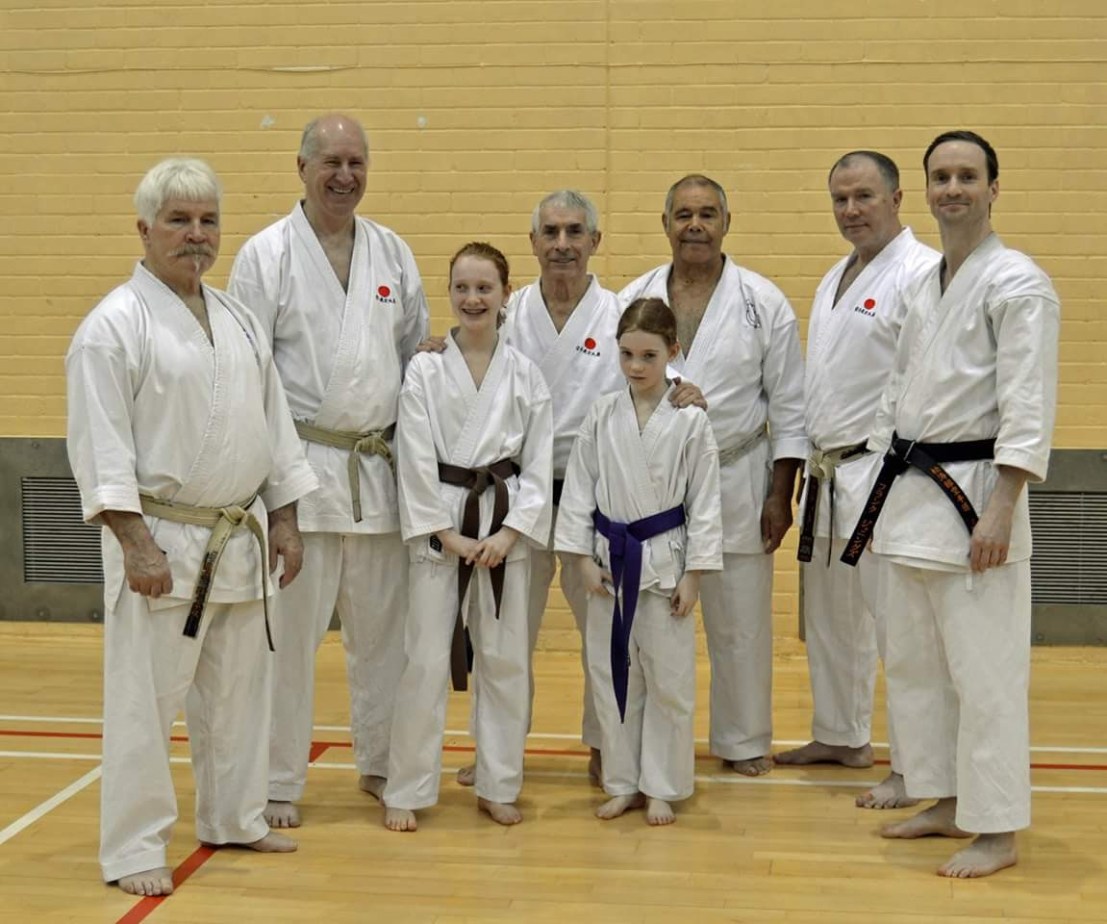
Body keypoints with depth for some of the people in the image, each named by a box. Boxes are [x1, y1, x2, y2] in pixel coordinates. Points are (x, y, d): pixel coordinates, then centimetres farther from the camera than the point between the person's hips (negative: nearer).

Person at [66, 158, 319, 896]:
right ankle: (133, 849, 10)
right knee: (145, 701, -2)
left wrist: (285, 521, 10)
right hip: (162, 541, -7)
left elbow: (274, 424, 14)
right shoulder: (116, 326, -11)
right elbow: (100, 445, -15)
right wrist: (135, 544, -20)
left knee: (238, 690, 17)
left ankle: (234, 819, 33)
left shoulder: (239, 320, 11)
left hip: (239, 540, 7)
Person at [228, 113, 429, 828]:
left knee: (384, 628, 12)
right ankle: (279, 781, 12)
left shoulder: (393, 253, 10)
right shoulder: (266, 254, -2)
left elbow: (417, 355, 15)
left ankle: (381, 763, 27)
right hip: (302, 466, -4)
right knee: (291, 629, -1)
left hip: (380, 466, 4)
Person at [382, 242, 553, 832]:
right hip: (439, 526, -2)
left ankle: (497, 787, 22)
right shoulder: (425, 370, -2)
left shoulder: (525, 376, 3)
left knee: (505, 662, 8)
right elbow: (416, 461, -6)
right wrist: (447, 534, -11)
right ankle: (406, 792, 10)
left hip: (505, 526, 2)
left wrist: (509, 533, -8)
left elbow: (538, 465, 2)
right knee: (426, 661, -2)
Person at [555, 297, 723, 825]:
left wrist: (694, 574, -7)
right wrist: (583, 558, -2)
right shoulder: (602, 415, 0)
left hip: (665, 559, -3)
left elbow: (704, 503, -5)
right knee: (611, 674, 10)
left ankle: (661, 787, 19)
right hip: (610, 559, 3)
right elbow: (579, 488, 3)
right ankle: (622, 783, 24)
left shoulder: (690, 420, -7)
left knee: (668, 679, 4)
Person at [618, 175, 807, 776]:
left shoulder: (764, 303, -3)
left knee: (739, 620, 7)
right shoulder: (634, 299, 2)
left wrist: (780, 495, -5)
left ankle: (744, 740, 23)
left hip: (736, 480, -1)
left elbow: (788, 405, -1)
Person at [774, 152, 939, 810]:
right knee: (829, 613, 19)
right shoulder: (837, 279, 16)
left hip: (884, 474, -9)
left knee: (897, 623, -6)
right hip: (830, 472, 10)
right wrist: (815, 466, 18)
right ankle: (843, 737, 34)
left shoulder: (921, 273, -14)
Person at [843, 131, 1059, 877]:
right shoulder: (923, 286, 15)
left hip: (973, 492, -9)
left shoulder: (1017, 283, -11)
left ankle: (997, 831, 6)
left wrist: (1000, 511, -22)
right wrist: (881, 493, 17)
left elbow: (1028, 408, -17)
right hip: (909, 490, 9)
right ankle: (946, 803, 28)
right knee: (913, 662, 15)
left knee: (984, 672, -5)